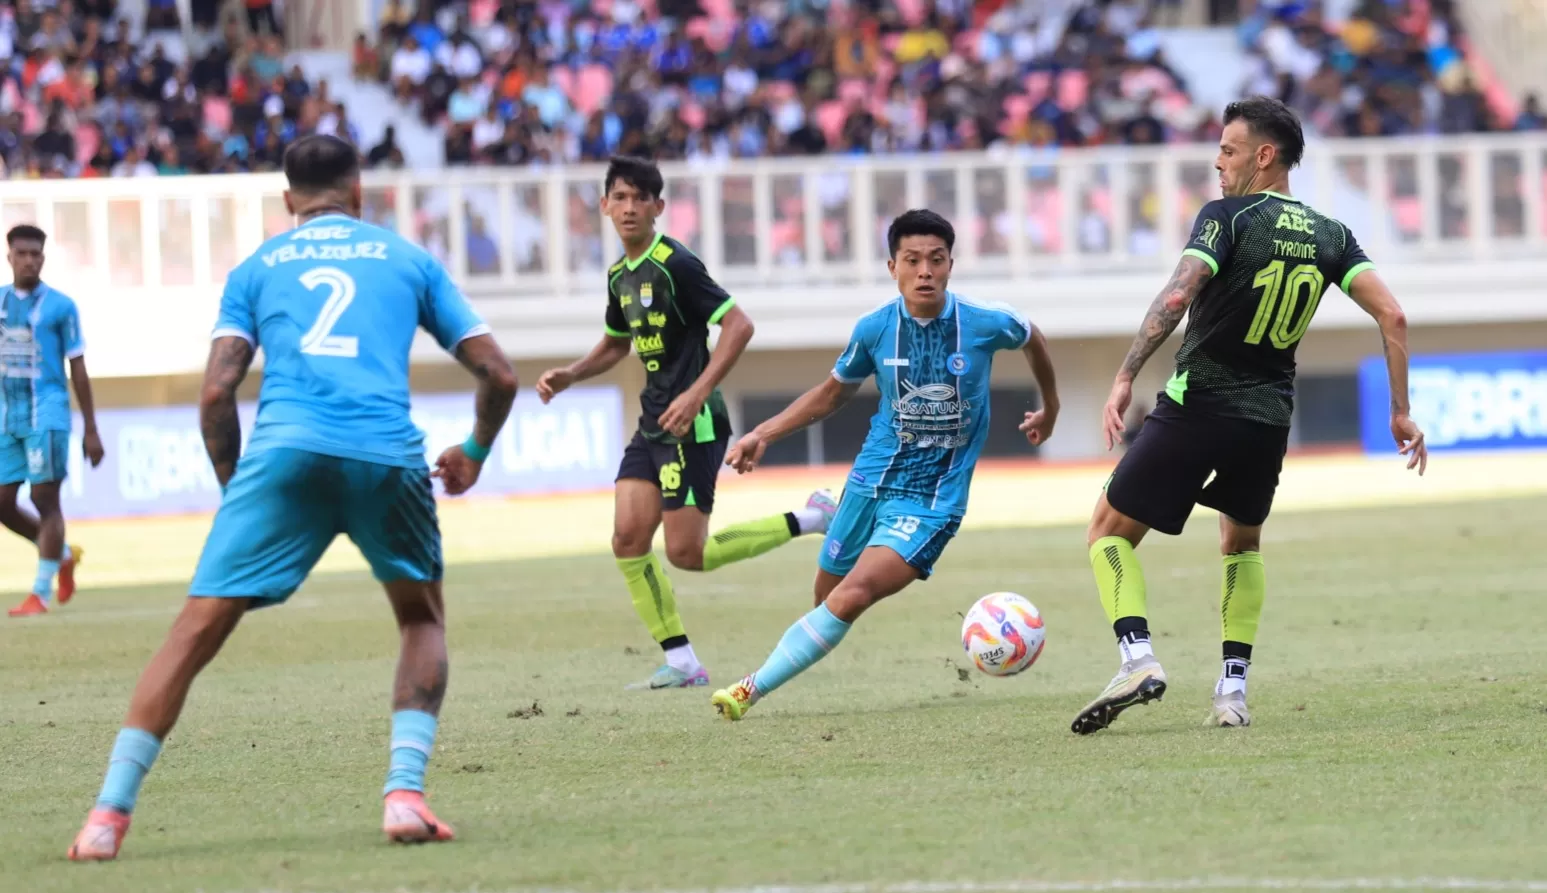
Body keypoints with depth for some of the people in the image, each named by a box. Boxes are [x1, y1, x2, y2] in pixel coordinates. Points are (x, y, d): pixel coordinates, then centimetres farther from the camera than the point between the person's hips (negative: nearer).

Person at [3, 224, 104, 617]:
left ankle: (41, 593, 0)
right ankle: (63, 554, 27)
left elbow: (78, 371, 1)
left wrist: (90, 430, 0)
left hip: (46, 415, -5)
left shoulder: (60, 306, -2)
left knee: (45, 500, -5)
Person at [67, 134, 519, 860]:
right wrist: (473, 454, 39)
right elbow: (497, 374, 21)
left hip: (284, 449, 0)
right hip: (387, 456, 0)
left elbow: (216, 394, 10)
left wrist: (231, 480, 24)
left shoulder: (257, 268, 22)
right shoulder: (408, 259, 23)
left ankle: (109, 814, -8)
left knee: (198, 628, 1)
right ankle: (405, 792, 5)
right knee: (422, 616, 23)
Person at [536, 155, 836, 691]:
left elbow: (738, 325, -19)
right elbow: (615, 344, 30)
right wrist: (568, 376, 13)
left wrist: (697, 394, -25)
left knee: (685, 553, -8)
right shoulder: (621, 275, 13)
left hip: (693, 425, -8)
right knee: (628, 538, -3)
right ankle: (681, 664, 2)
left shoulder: (675, 265, -14)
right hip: (653, 426, 8)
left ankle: (811, 520, 5)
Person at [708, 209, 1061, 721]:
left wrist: (1050, 408, 26)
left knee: (852, 597, -22)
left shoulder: (985, 324, -12)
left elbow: (1031, 339, 13)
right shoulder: (876, 329, -5)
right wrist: (764, 434, 6)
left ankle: (753, 690, -20)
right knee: (827, 597, 11)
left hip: (933, 497, -4)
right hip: (872, 480, 4)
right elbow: (835, 391, 14)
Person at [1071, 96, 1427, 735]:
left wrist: (1125, 379, -23)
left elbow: (1176, 298, -24)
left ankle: (1137, 658, -15)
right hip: (1269, 418, 5)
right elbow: (1392, 317, -1)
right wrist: (1401, 414, 4)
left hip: (1194, 408, -5)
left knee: (1109, 532, 7)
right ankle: (1233, 689, 15)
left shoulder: (1227, 217, -10)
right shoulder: (1330, 237, 6)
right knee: (1242, 544, 28)